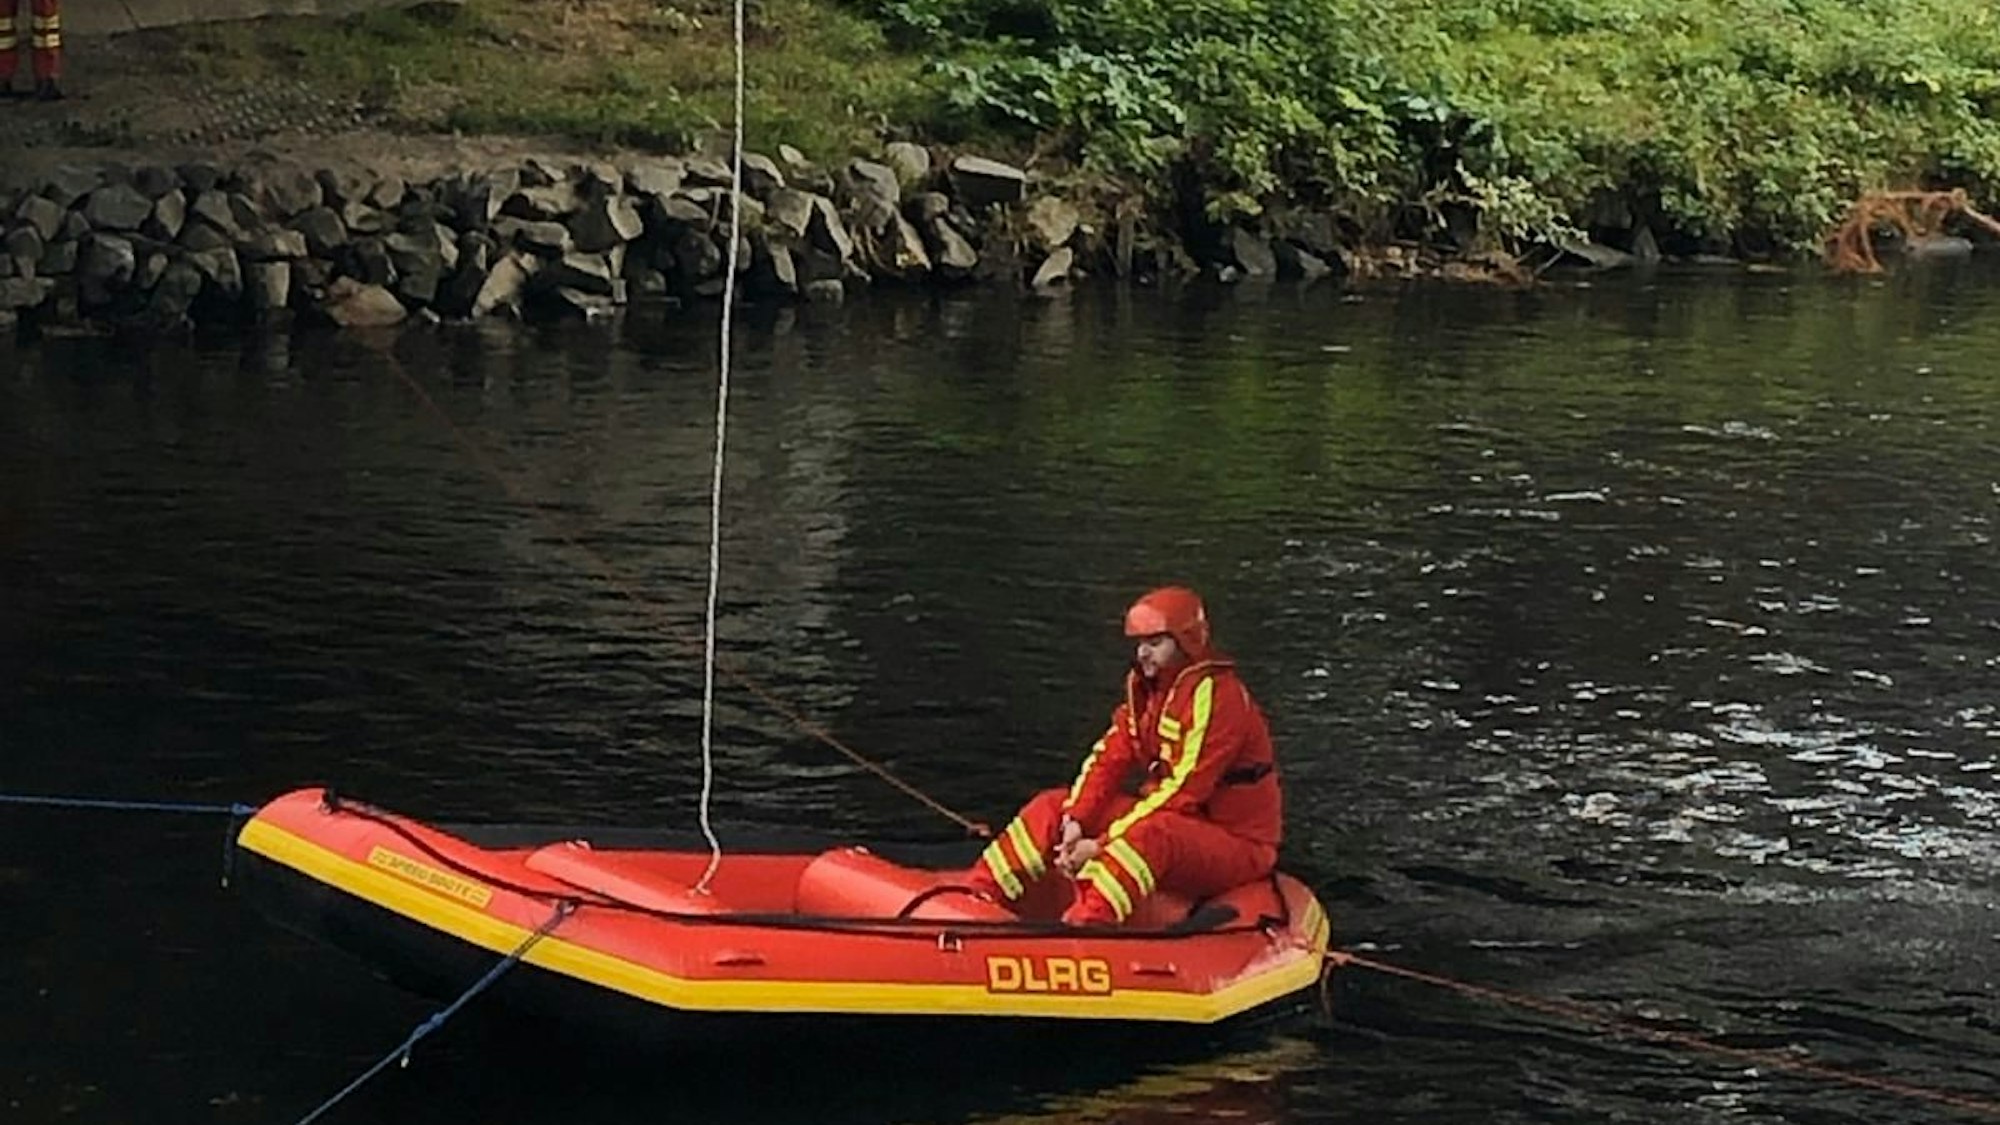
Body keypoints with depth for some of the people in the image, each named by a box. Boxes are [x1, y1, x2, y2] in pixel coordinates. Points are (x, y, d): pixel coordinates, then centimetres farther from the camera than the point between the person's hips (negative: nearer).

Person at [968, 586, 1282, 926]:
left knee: (1149, 833, -41)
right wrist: (1076, 822, -16)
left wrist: (1102, 845, -26)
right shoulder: (1146, 687, 8)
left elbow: (1184, 792, -25)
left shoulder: (1214, 695, -20)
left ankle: (1080, 928, -58)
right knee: (1052, 807, 1)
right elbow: (1109, 757, 2)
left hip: (1237, 843, -9)